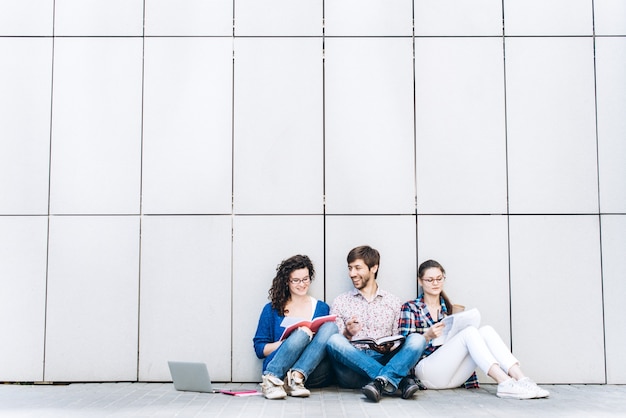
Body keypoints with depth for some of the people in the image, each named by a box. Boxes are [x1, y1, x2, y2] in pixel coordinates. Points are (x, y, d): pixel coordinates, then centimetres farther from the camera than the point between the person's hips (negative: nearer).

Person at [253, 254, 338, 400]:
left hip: (313, 372, 2)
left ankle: (297, 377, -36)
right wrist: (285, 343, -11)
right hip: (278, 369, -2)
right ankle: (271, 379, -38)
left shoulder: (321, 308, 19)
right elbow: (259, 349, 7)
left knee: (330, 327, -23)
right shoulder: (272, 310, 13)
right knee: (301, 335, -30)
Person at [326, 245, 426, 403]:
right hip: (352, 367, -1)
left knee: (417, 339, -21)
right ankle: (398, 381, -35)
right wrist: (347, 334, -15)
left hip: (383, 361, 1)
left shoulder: (393, 302, 16)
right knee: (333, 340, -31)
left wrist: (390, 346, -9)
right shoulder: (340, 302, 13)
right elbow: (334, 343, 7)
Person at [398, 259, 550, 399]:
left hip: (453, 375, 5)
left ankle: (521, 380, -36)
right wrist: (428, 335, -22)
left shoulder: (449, 309, 22)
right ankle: (505, 384, -40)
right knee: (470, 332, -26)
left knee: (486, 331, -18)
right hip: (428, 372, -5)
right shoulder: (410, 308, 8)